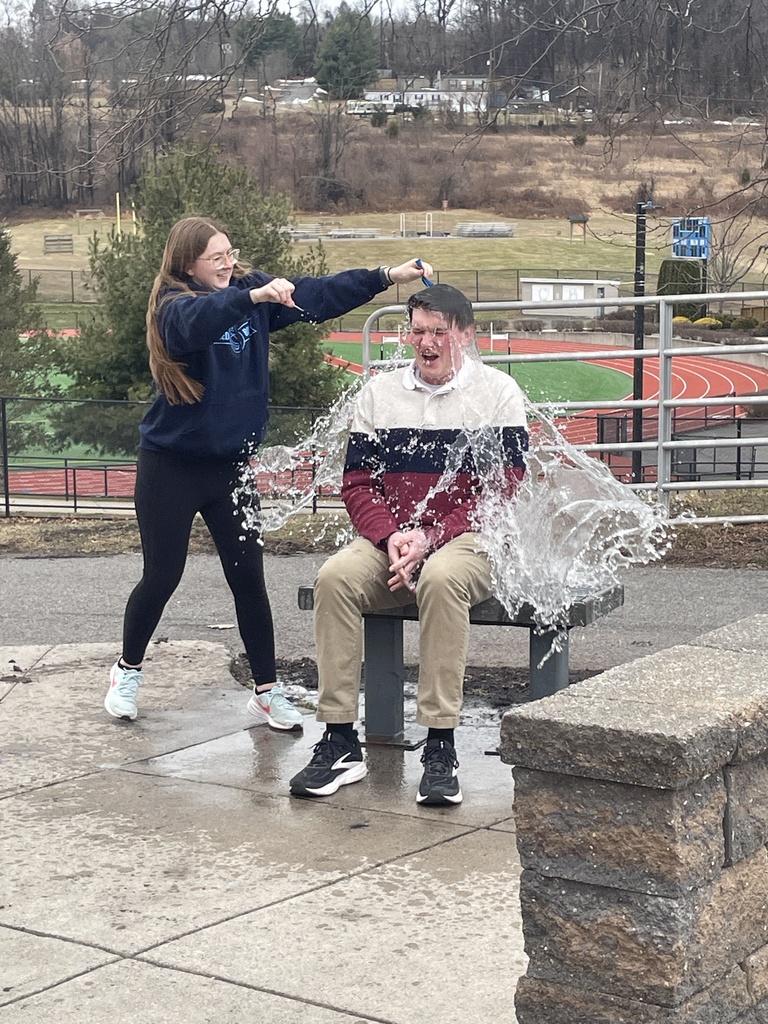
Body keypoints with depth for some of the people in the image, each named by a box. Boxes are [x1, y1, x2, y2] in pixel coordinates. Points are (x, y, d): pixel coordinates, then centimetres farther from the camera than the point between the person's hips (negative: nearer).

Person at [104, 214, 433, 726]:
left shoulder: (252, 290, 1)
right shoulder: (174, 306, -14)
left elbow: (318, 294, 1)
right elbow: (196, 321, -38)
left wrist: (387, 277, -8)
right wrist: (254, 296, -52)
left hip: (230, 463, 4)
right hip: (171, 466, -4)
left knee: (249, 578, 5)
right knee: (162, 577, 5)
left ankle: (267, 691, 14)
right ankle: (128, 670, 28)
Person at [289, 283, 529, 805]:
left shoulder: (498, 393, 2)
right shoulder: (379, 393, 13)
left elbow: (503, 489, -5)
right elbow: (357, 483, 9)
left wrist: (431, 537, -16)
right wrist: (391, 536, -11)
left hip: (469, 542, -3)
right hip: (390, 541, 4)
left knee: (441, 579, -38)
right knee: (336, 576, -27)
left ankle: (441, 748, -33)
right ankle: (340, 743, -24)